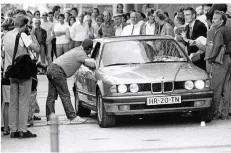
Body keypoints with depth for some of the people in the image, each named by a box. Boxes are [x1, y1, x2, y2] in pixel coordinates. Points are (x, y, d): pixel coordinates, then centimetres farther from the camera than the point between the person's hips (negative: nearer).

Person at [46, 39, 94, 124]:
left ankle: (50, 118, 9)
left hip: (51, 69, 10)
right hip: (58, 71, -10)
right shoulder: (81, 54, -8)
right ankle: (72, 117, -2)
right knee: (65, 95, -5)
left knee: (51, 96, 8)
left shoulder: (77, 50, 20)